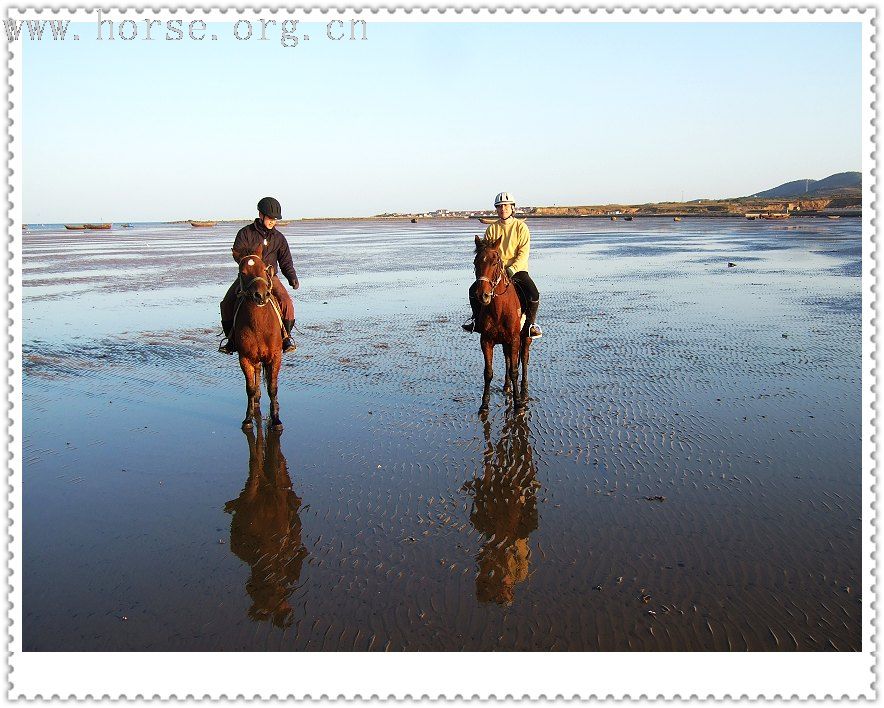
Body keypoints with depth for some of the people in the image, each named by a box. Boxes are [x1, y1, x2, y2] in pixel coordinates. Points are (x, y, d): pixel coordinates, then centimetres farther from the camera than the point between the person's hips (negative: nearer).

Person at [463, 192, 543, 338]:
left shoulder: (521, 227, -2)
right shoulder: (492, 228, 6)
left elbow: (523, 254, -8)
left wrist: (511, 270, -20)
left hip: (517, 270, -2)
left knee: (533, 295, -26)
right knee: (474, 290, -16)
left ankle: (531, 322, -1)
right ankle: (477, 318, 9)